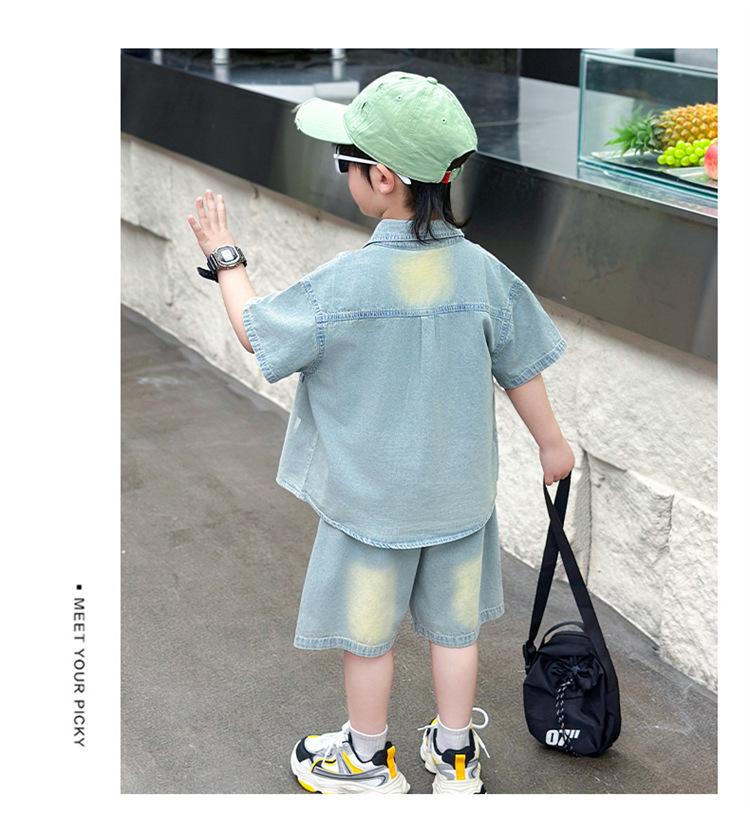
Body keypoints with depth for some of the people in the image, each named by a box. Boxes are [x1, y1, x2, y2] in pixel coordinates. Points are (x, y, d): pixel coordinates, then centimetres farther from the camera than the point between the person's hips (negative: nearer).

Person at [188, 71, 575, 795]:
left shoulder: (344, 285, -24)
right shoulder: (484, 273, -12)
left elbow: (257, 334, -10)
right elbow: (522, 370, 0)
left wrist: (224, 256, 6)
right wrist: (550, 442, 17)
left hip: (370, 500, -4)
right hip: (459, 491, 4)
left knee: (367, 630, 16)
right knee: (454, 624, 19)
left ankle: (367, 760, 36)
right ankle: (455, 756, 36)